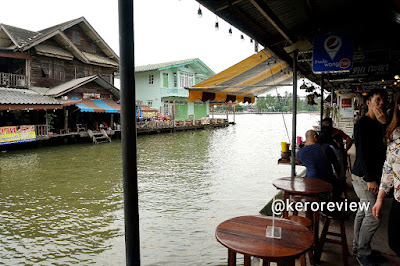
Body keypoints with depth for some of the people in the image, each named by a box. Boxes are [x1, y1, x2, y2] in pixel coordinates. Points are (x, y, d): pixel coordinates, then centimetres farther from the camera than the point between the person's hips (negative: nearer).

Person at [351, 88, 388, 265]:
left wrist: (384, 123, -1)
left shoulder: (378, 124, 14)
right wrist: (370, 178, -19)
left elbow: (384, 146, 5)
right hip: (363, 176, -9)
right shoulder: (362, 123, -12)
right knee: (373, 216, -7)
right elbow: (362, 153, -18)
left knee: (364, 211, 15)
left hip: (372, 175, 9)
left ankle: (358, 248, 28)